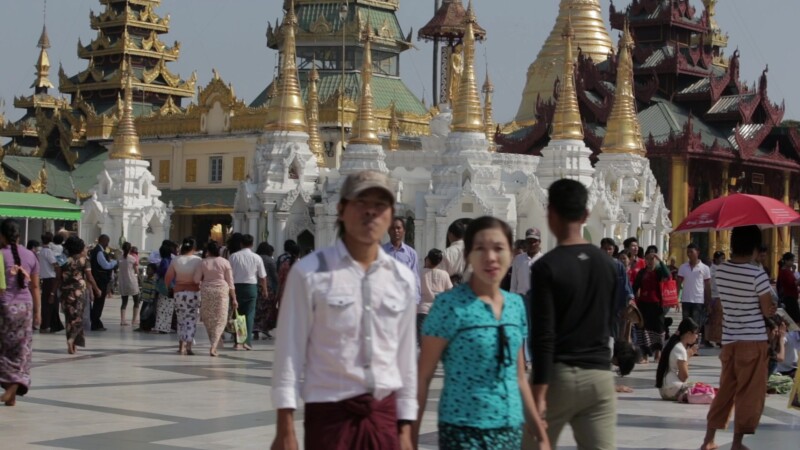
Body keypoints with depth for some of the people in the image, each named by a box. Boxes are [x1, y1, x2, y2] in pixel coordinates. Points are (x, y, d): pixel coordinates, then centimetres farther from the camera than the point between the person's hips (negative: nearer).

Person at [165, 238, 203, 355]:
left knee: (181, 319, 14)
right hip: (193, 293, -2)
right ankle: (188, 346, -6)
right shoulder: (198, 260, -6)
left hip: (179, 293, 2)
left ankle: (181, 346, 16)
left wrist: (170, 287, 18)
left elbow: (167, 278, 0)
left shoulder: (175, 261, -1)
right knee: (191, 320, 2)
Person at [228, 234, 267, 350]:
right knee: (250, 314, 3)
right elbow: (262, 276, 3)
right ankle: (248, 341, -5)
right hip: (251, 287, -1)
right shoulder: (256, 258, -2)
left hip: (236, 286, 1)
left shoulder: (233, 257, -2)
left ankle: (238, 341, 4)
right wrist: (265, 289, 18)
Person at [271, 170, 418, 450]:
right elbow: (289, 351, -6)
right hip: (330, 413, -4)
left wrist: (405, 427, 9)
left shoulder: (403, 278, 7)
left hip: (384, 414, 4)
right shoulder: (310, 272, -6)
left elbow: (406, 356, 10)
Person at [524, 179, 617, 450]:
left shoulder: (547, 267, -10)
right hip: (600, 375, 4)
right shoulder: (606, 263, 8)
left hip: (559, 374, -4)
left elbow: (543, 335, -15)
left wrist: (539, 390, -14)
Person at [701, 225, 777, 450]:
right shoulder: (757, 274, -15)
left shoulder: (720, 271, 3)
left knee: (725, 390, 15)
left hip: (729, 340, 6)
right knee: (749, 393, 3)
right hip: (753, 340, -6)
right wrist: (772, 307, 11)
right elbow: (768, 311, -10)